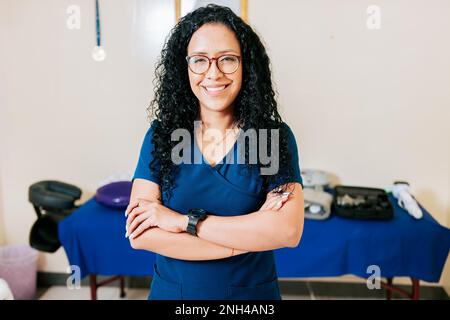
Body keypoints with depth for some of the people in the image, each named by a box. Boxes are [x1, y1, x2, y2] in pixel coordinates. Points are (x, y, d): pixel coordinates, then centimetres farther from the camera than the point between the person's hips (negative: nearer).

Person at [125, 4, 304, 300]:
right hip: (172, 290, 1)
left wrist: (184, 220, -24)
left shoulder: (276, 135, -11)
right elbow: (140, 235, -17)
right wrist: (252, 234, -21)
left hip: (252, 291, 0)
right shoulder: (161, 133, -8)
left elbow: (288, 231, -23)